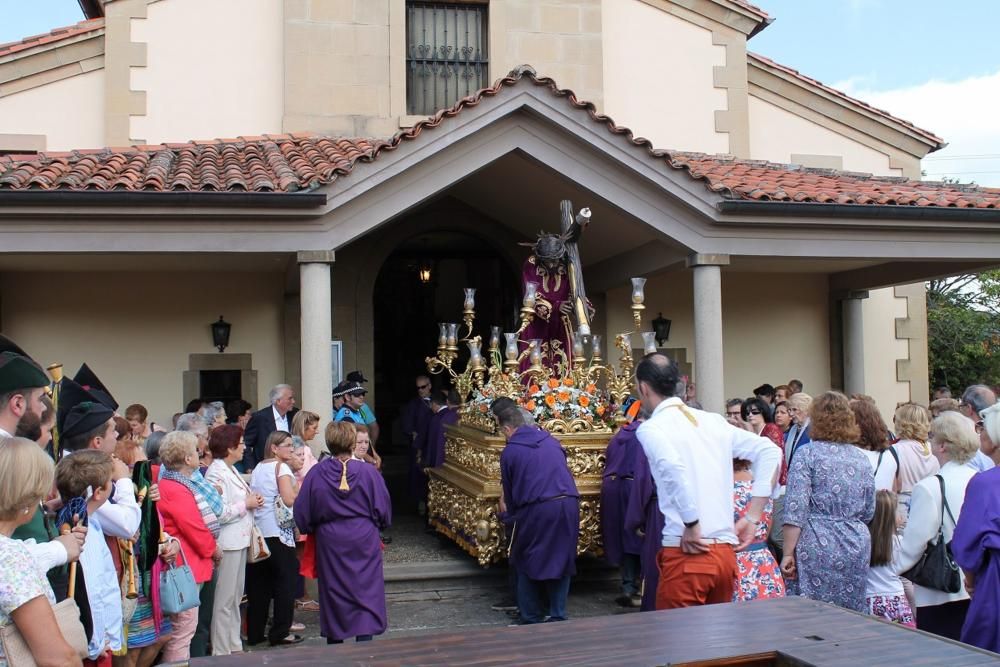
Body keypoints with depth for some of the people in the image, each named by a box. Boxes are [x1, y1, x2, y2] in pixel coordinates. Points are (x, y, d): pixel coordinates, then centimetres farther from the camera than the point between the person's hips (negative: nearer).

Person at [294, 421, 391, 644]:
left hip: (330, 545, 1)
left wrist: (313, 529, 20)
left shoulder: (316, 474, -8)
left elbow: (302, 514, 0)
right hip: (364, 542, -1)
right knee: (366, 594, 5)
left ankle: (335, 639, 21)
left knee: (333, 596, 13)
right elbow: (383, 511, -3)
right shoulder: (368, 472, -11)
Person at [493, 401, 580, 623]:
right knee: (561, 562, 15)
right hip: (568, 505, 4)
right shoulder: (550, 440, 13)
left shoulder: (509, 452, 3)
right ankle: (558, 618, 14)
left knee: (528, 564, 13)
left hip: (536, 510, -4)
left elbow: (509, 491, 10)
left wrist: (507, 513, 30)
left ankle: (531, 619, 16)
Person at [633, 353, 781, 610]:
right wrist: (752, 518, 9)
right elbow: (770, 452, 11)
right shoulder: (713, 421, 12)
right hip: (726, 553, 6)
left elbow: (673, 467, -25)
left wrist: (692, 526, -15)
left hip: (686, 554, -6)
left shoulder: (650, 428, -5)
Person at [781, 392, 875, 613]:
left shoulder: (807, 454, -5)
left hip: (817, 545, -5)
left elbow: (795, 510, -12)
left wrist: (788, 553, -10)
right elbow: (869, 512, 15)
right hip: (857, 546, 5)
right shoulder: (861, 458, 11)